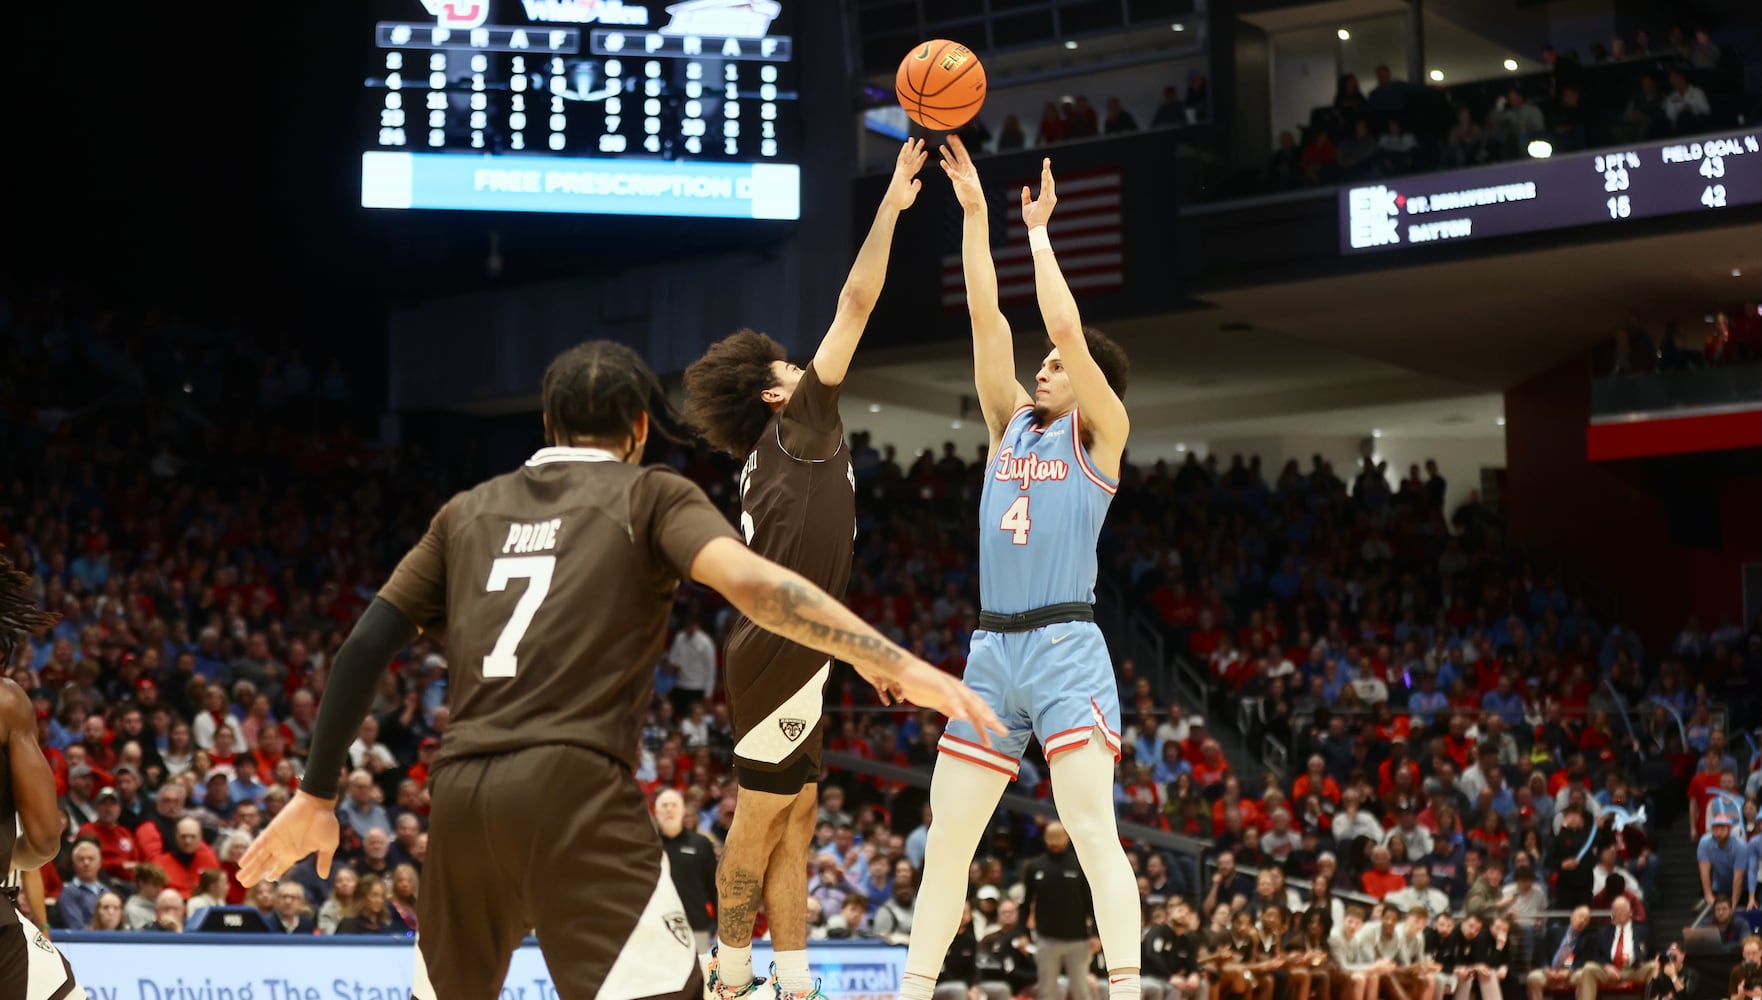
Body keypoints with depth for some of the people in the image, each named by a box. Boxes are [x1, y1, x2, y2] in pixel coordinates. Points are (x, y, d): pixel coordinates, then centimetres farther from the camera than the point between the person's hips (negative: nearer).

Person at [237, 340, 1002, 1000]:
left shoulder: (469, 511, 22)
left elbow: (365, 647, 17)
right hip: (574, 789, -5)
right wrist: (897, 664, -14)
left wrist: (317, 795, 23)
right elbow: (750, 581, -10)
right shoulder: (651, 495, 9)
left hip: (459, 797, 5)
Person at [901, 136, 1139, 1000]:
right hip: (991, 651, 6)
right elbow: (985, 315, 9)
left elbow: (1066, 325, -10)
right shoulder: (1012, 421, 17)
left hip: (1066, 647, -6)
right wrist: (973, 211, 4)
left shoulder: (1099, 432, 2)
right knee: (945, 842, 5)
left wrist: (1038, 231, -1)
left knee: (1092, 830, -17)